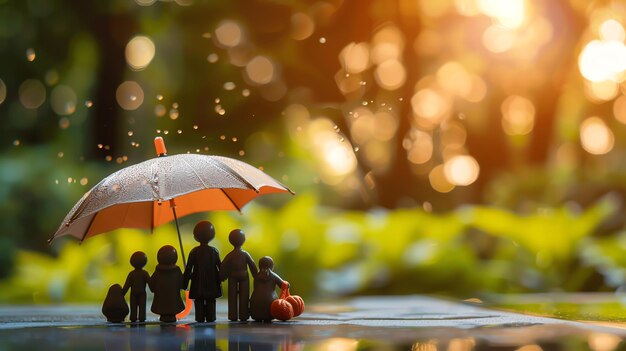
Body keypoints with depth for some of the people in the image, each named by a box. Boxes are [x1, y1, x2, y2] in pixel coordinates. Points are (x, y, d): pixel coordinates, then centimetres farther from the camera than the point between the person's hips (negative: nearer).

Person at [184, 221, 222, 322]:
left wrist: (185, 281, 2)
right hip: (211, 282, 1)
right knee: (211, 301, 6)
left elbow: (188, 268, -4)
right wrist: (220, 279, 10)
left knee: (199, 301, 3)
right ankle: (210, 318, 4)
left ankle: (200, 318, -2)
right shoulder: (214, 251, -2)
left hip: (198, 282, -1)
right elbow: (220, 266, 0)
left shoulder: (194, 251, -4)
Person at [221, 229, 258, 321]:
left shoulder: (230, 255, -7)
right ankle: (243, 316, 3)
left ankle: (233, 316, 3)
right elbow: (253, 266, -4)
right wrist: (256, 277, 6)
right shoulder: (245, 254, -7)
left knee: (233, 297, 5)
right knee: (243, 296, 5)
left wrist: (222, 277, 5)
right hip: (244, 276, 0)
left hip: (233, 277, 0)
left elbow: (223, 267, -8)